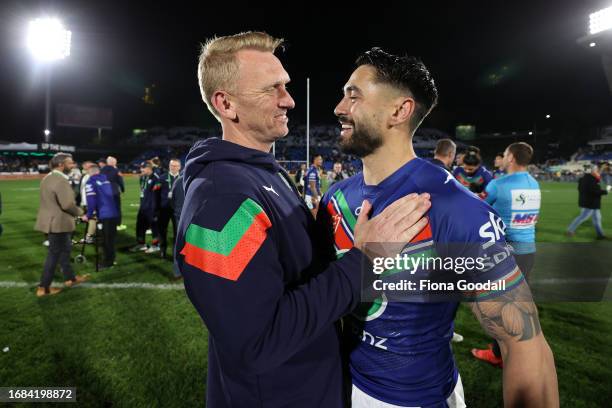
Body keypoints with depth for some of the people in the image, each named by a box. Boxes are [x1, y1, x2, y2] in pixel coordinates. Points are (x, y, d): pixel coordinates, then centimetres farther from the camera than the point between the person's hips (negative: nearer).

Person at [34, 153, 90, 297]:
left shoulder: (48, 177, 11)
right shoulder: (61, 180, -22)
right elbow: (68, 204, -28)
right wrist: (79, 212, -9)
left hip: (50, 220, 10)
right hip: (58, 222, -10)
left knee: (64, 249, 20)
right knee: (54, 254, 1)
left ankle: (70, 278, 32)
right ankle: (43, 288, 10)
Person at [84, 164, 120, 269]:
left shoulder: (91, 182, 0)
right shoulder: (106, 178, 19)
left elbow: (91, 200, -8)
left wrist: (88, 215, 2)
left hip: (105, 215, -6)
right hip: (114, 213, 6)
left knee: (106, 240, 2)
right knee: (111, 238, 15)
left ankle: (107, 262, 8)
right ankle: (110, 259, 23)